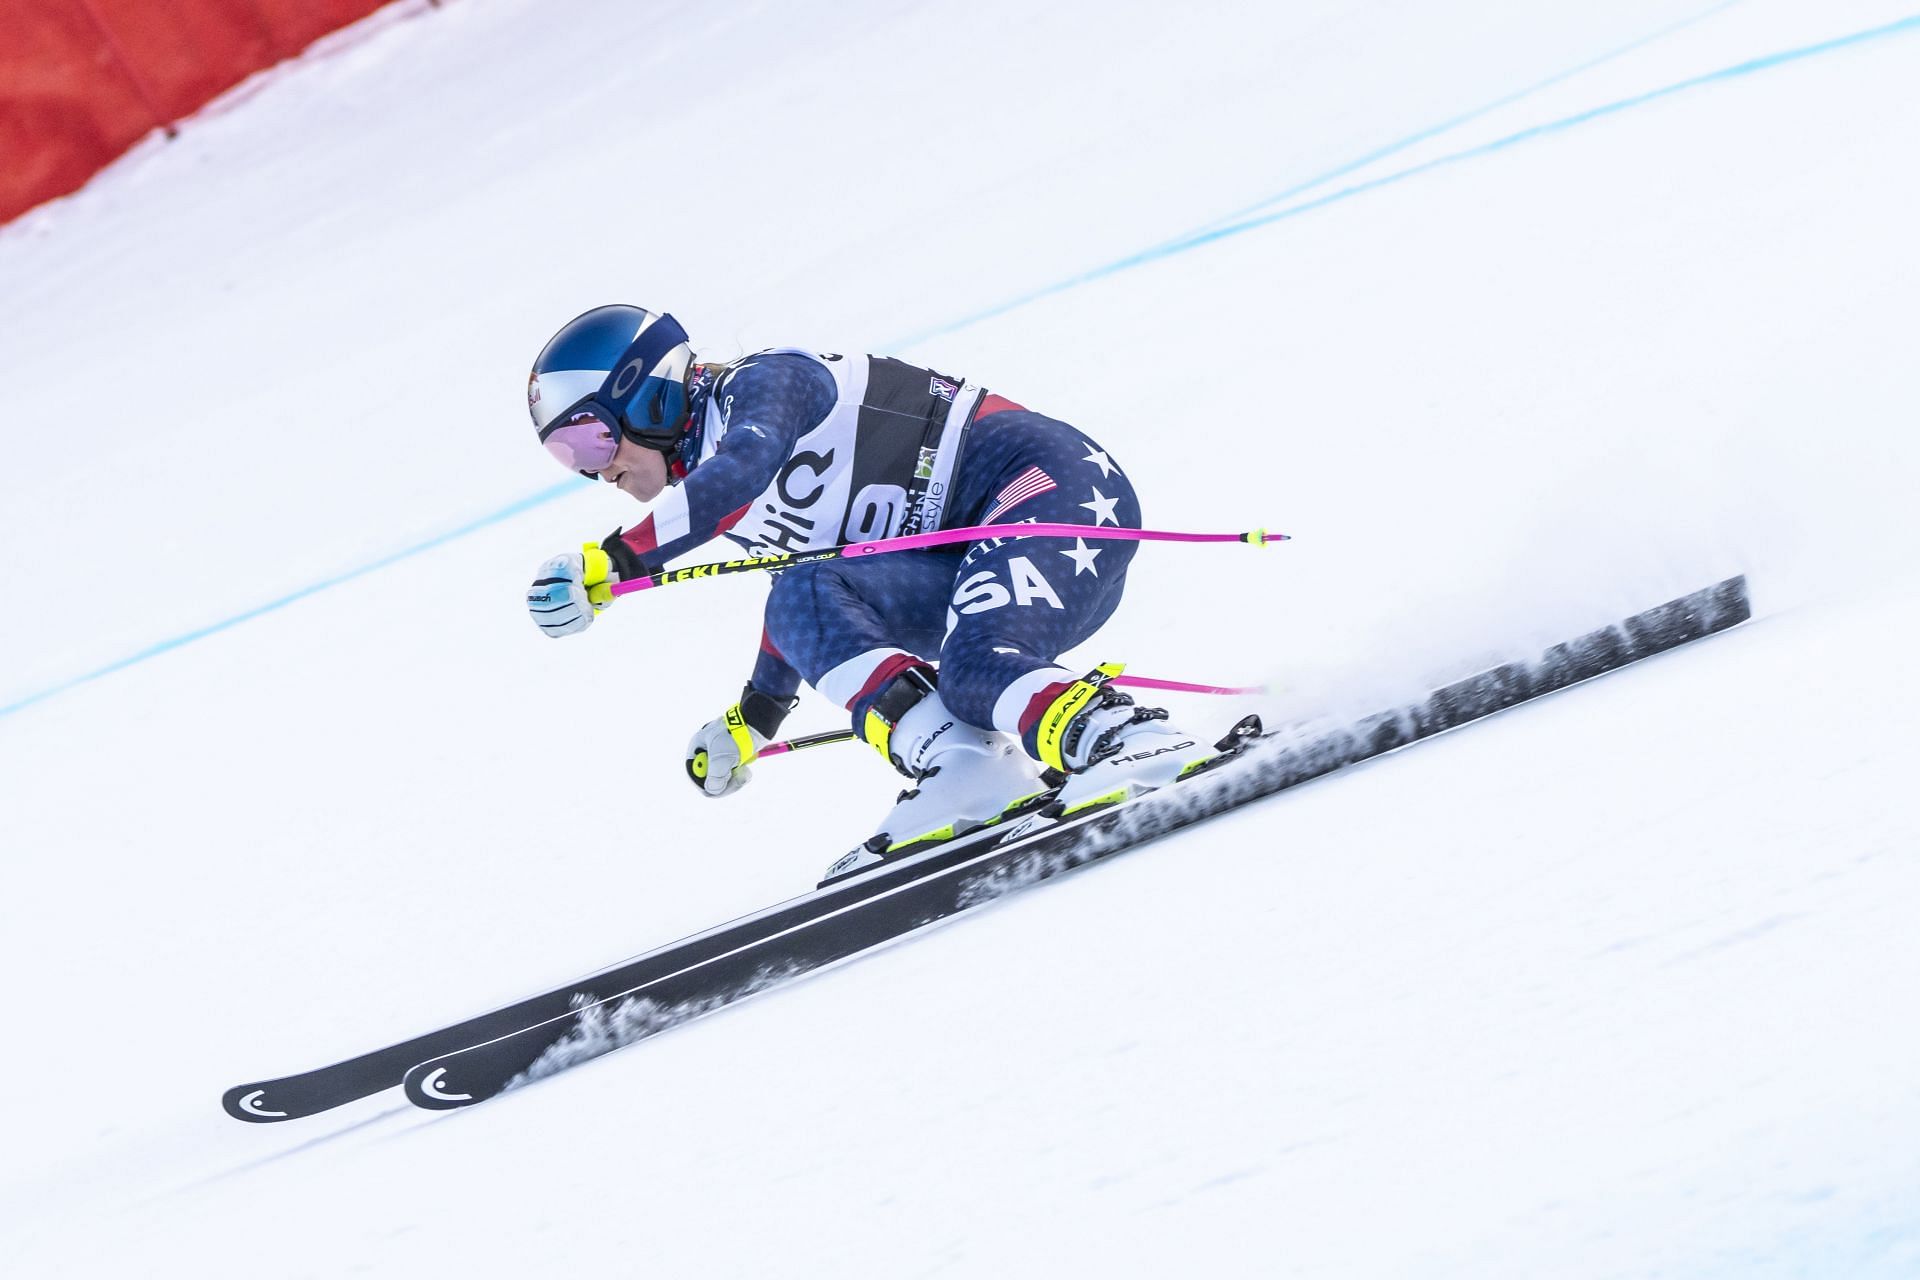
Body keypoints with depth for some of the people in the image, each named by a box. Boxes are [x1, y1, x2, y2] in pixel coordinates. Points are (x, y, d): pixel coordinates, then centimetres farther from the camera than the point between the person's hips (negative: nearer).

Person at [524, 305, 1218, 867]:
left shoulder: (759, 383, -8)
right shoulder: (739, 509, 19)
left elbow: (742, 471, -29)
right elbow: (806, 572, 34)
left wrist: (608, 561, -31)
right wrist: (753, 716, 39)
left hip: (1057, 483, -9)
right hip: (972, 560, 9)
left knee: (979, 672, -32)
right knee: (806, 602, -11)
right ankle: (955, 766, -28)